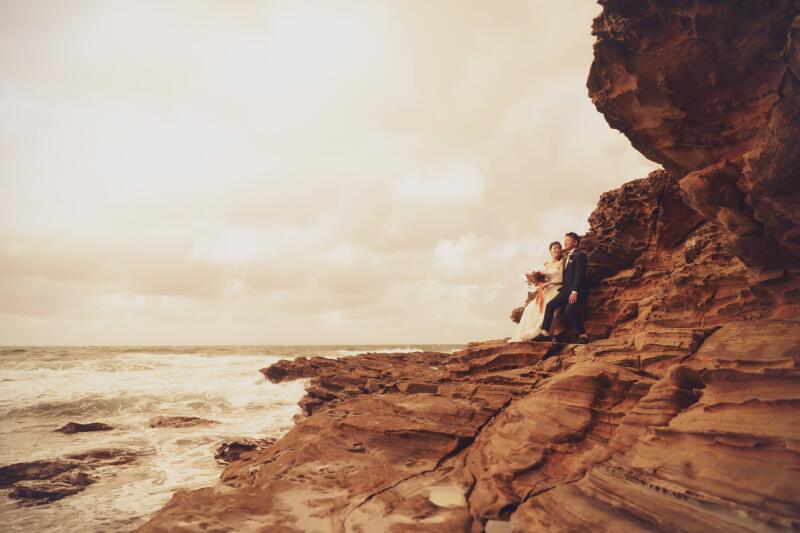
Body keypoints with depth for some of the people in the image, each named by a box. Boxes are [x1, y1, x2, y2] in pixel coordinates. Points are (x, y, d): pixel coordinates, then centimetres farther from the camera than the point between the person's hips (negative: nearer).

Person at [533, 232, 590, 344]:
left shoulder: (580, 255, -6)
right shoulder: (566, 257, 22)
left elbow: (579, 274, -15)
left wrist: (575, 292, -22)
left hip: (578, 290, -9)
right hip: (567, 289, 9)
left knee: (569, 311, -27)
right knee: (550, 305, -3)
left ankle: (582, 335, -14)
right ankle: (545, 333, -1)